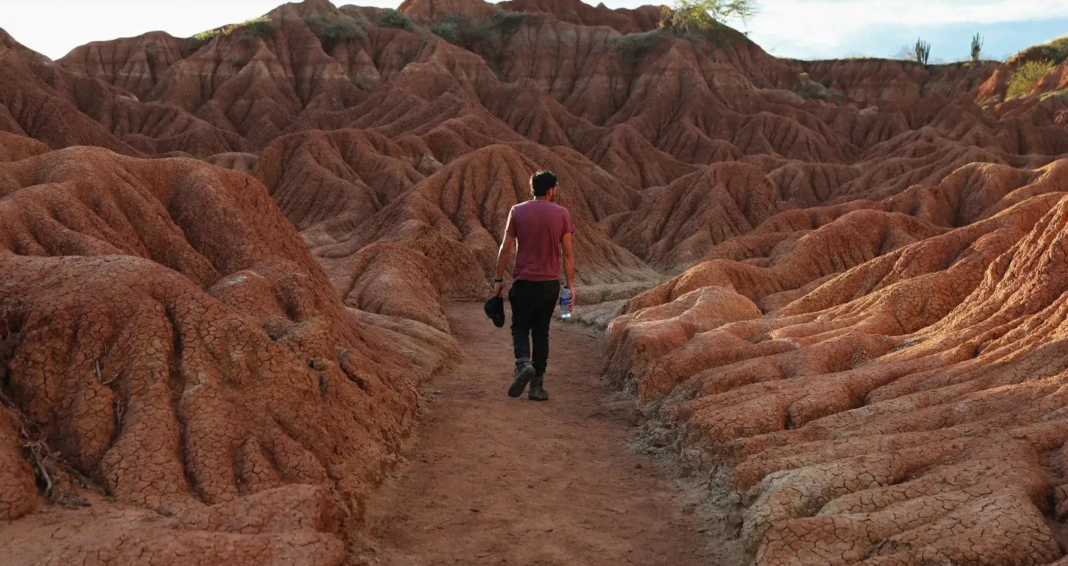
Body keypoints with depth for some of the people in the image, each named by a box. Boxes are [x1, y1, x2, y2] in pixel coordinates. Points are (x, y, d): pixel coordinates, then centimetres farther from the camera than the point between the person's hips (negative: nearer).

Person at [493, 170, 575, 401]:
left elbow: (506, 248, -2)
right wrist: (571, 285, 4)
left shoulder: (517, 211, 0)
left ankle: (523, 363, -16)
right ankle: (537, 386, 10)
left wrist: (499, 279, 5)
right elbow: (567, 254, -1)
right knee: (541, 332, 10)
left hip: (523, 282, -1)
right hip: (550, 283, 1)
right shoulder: (561, 214, 0)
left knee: (520, 328, 13)